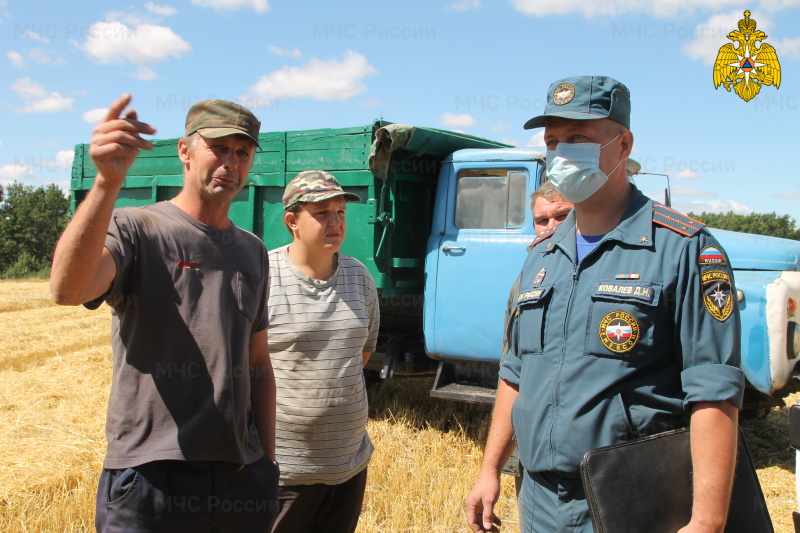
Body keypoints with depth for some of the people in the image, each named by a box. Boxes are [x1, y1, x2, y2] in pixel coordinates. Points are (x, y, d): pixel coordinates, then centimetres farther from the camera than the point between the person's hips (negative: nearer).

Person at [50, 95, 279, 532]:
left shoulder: (253, 252, 12)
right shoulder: (134, 229, -6)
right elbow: (67, 289, -27)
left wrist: (268, 463, 14)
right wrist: (107, 181, -39)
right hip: (150, 476, -5)